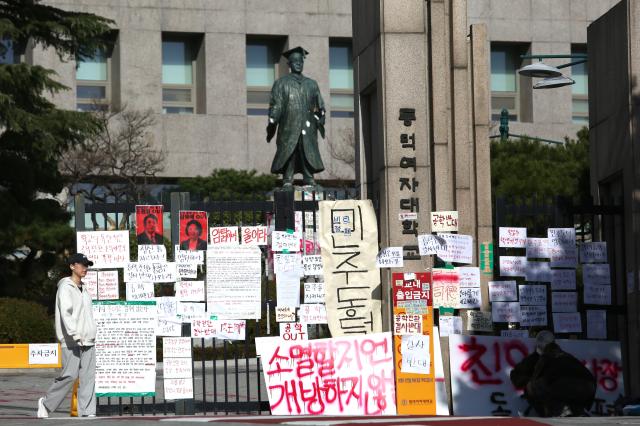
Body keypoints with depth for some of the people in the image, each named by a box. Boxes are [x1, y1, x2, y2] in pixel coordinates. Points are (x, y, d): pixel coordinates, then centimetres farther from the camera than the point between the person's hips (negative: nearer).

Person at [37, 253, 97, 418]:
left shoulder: (83, 289, 20)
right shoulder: (65, 288, -6)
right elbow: (65, 313, -18)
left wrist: (90, 335, 15)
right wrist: (75, 335, -28)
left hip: (87, 341, 8)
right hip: (71, 341, -8)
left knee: (88, 376, -1)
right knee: (70, 375, -10)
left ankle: (87, 411, -3)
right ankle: (46, 403, 8)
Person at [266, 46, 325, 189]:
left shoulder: (311, 84, 20)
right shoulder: (281, 83, 12)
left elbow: (320, 107, 18)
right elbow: (275, 105, 4)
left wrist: (320, 122, 4)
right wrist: (272, 124, -7)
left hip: (307, 127, 2)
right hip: (288, 126, -2)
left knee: (309, 154, -5)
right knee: (288, 154, -9)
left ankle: (309, 181, -5)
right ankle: (287, 181, -9)